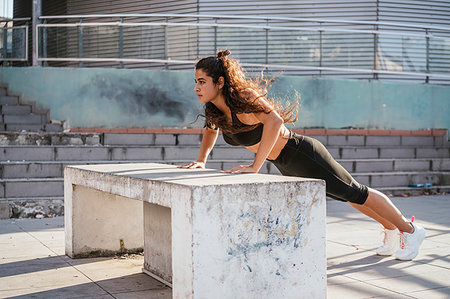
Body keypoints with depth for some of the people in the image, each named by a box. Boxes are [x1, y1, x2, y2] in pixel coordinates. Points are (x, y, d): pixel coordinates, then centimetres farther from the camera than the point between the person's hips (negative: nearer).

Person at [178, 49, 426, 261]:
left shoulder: (242, 98, -31)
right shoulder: (213, 109, -6)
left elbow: (274, 121, -46)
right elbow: (212, 129, 16)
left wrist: (255, 166, -45)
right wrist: (201, 161, 3)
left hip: (302, 154, -8)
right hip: (286, 165, 9)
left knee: (355, 193, 7)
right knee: (347, 196, 24)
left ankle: (410, 230, 28)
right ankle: (391, 230, 45)